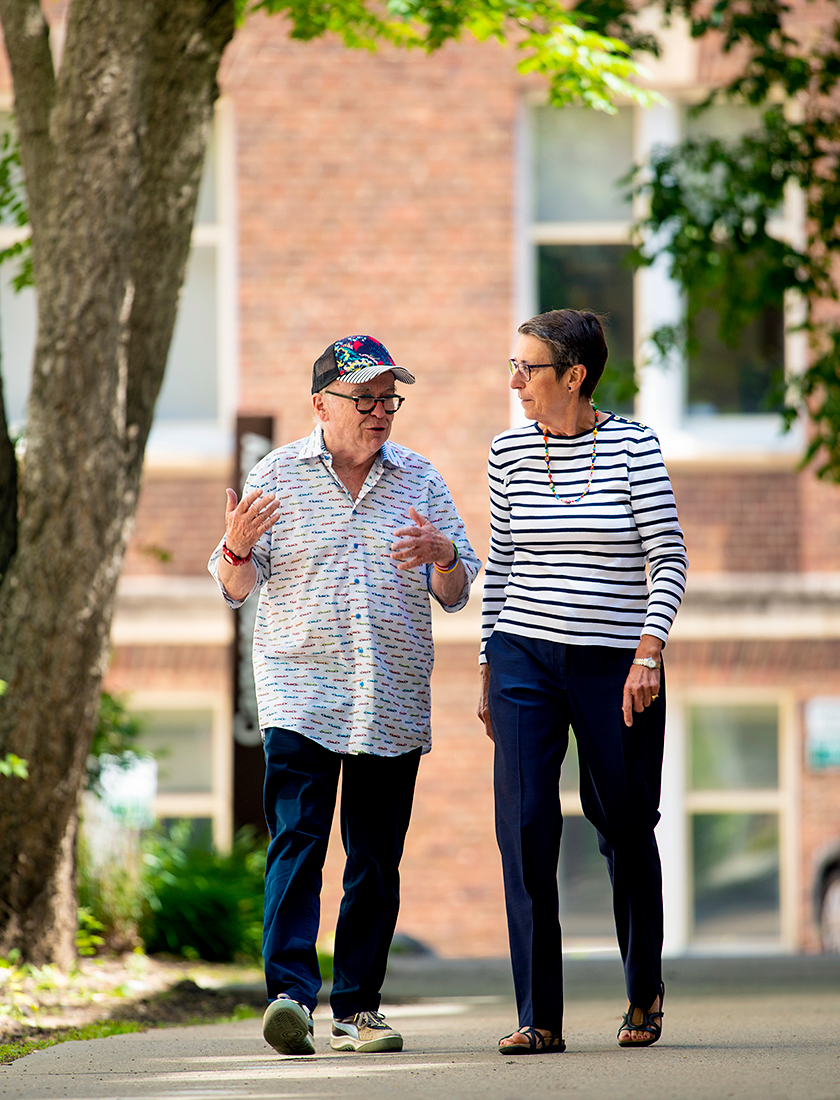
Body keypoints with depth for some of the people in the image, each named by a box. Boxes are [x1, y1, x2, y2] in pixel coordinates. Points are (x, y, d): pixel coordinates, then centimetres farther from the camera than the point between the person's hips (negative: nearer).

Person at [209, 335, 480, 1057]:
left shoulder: (420, 479, 11)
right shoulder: (277, 476, 5)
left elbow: (456, 595, 13)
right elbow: (234, 588, 7)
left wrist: (444, 557, -10)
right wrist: (238, 546, -15)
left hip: (394, 703, 3)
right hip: (300, 693, -3)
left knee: (376, 862, 4)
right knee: (296, 842, -16)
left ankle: (357, 1008, 11)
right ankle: (291, 994, -23)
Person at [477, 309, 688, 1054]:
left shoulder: (633, 445, -5)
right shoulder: (509, 452, 5)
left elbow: (669, 560, -5)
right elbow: (499, 565, 13)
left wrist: (648, 656, -15)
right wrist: (489, 670, 11)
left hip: (616, 665, -2)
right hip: (525, 659, 2)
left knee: (626, 828, 7)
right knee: (526, 827, -10)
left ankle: (645, 990, 31)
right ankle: (539, 1018, -9)